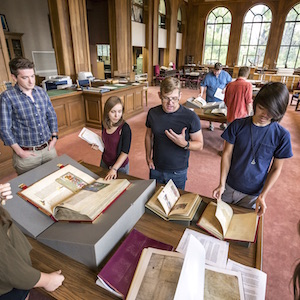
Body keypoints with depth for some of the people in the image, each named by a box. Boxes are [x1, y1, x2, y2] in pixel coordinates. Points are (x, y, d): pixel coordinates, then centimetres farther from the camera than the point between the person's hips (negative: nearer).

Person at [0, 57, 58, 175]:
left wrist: (54, 136, 4)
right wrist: (19, 151, -11)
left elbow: (51, 115, 12)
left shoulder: (41, 91, 3)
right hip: (27, 154, -4)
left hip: (48, 148, 4)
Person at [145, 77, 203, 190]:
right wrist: (148, 157, 0)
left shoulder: (190, 117, -18)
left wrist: (184, 144, -29)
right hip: (156, 169, 3)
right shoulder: (153, 113, -6)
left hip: (178, 172, -3)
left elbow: (199, 144, -10)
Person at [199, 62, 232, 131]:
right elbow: (203, 85, -2)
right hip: (211, 98, -1)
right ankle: (211, 124, 27)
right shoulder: (208, 76, -7)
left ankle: (222, 124, 27)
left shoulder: (225, 74, -2)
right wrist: (201, 93, -16)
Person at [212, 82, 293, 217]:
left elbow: (276, 168, -5)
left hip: (252, 195, 0)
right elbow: (227, 154, -7)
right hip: (229, 187, 1)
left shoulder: (282, 135, -12)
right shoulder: (237, 125, -11)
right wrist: (222, 184, -11)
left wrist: (262, 195, -11)